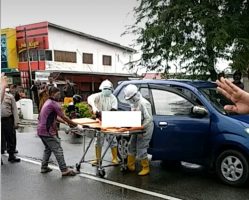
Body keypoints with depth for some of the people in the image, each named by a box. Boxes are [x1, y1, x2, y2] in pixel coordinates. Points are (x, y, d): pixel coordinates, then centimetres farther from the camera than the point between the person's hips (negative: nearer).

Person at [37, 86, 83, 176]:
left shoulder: (48, 102, 15)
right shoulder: (54, 103, -14)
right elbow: (64, 117, -14)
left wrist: (66, 122, 13)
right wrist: (76, 125, -10)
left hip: (41, 130, 10)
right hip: (47, 131, -10)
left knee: (48, 148, 22)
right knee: (58, 150, -5)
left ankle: (44, 167, 27)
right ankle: (64, 170, -2)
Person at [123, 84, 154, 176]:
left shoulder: (143, 103, -22)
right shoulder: (134, 103, 7)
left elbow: (149, 119, -24)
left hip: (145, 130, -10)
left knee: (141, 150, -5)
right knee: (131, 146, 15)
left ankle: (146, 168, 12)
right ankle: (130, 166, 29)